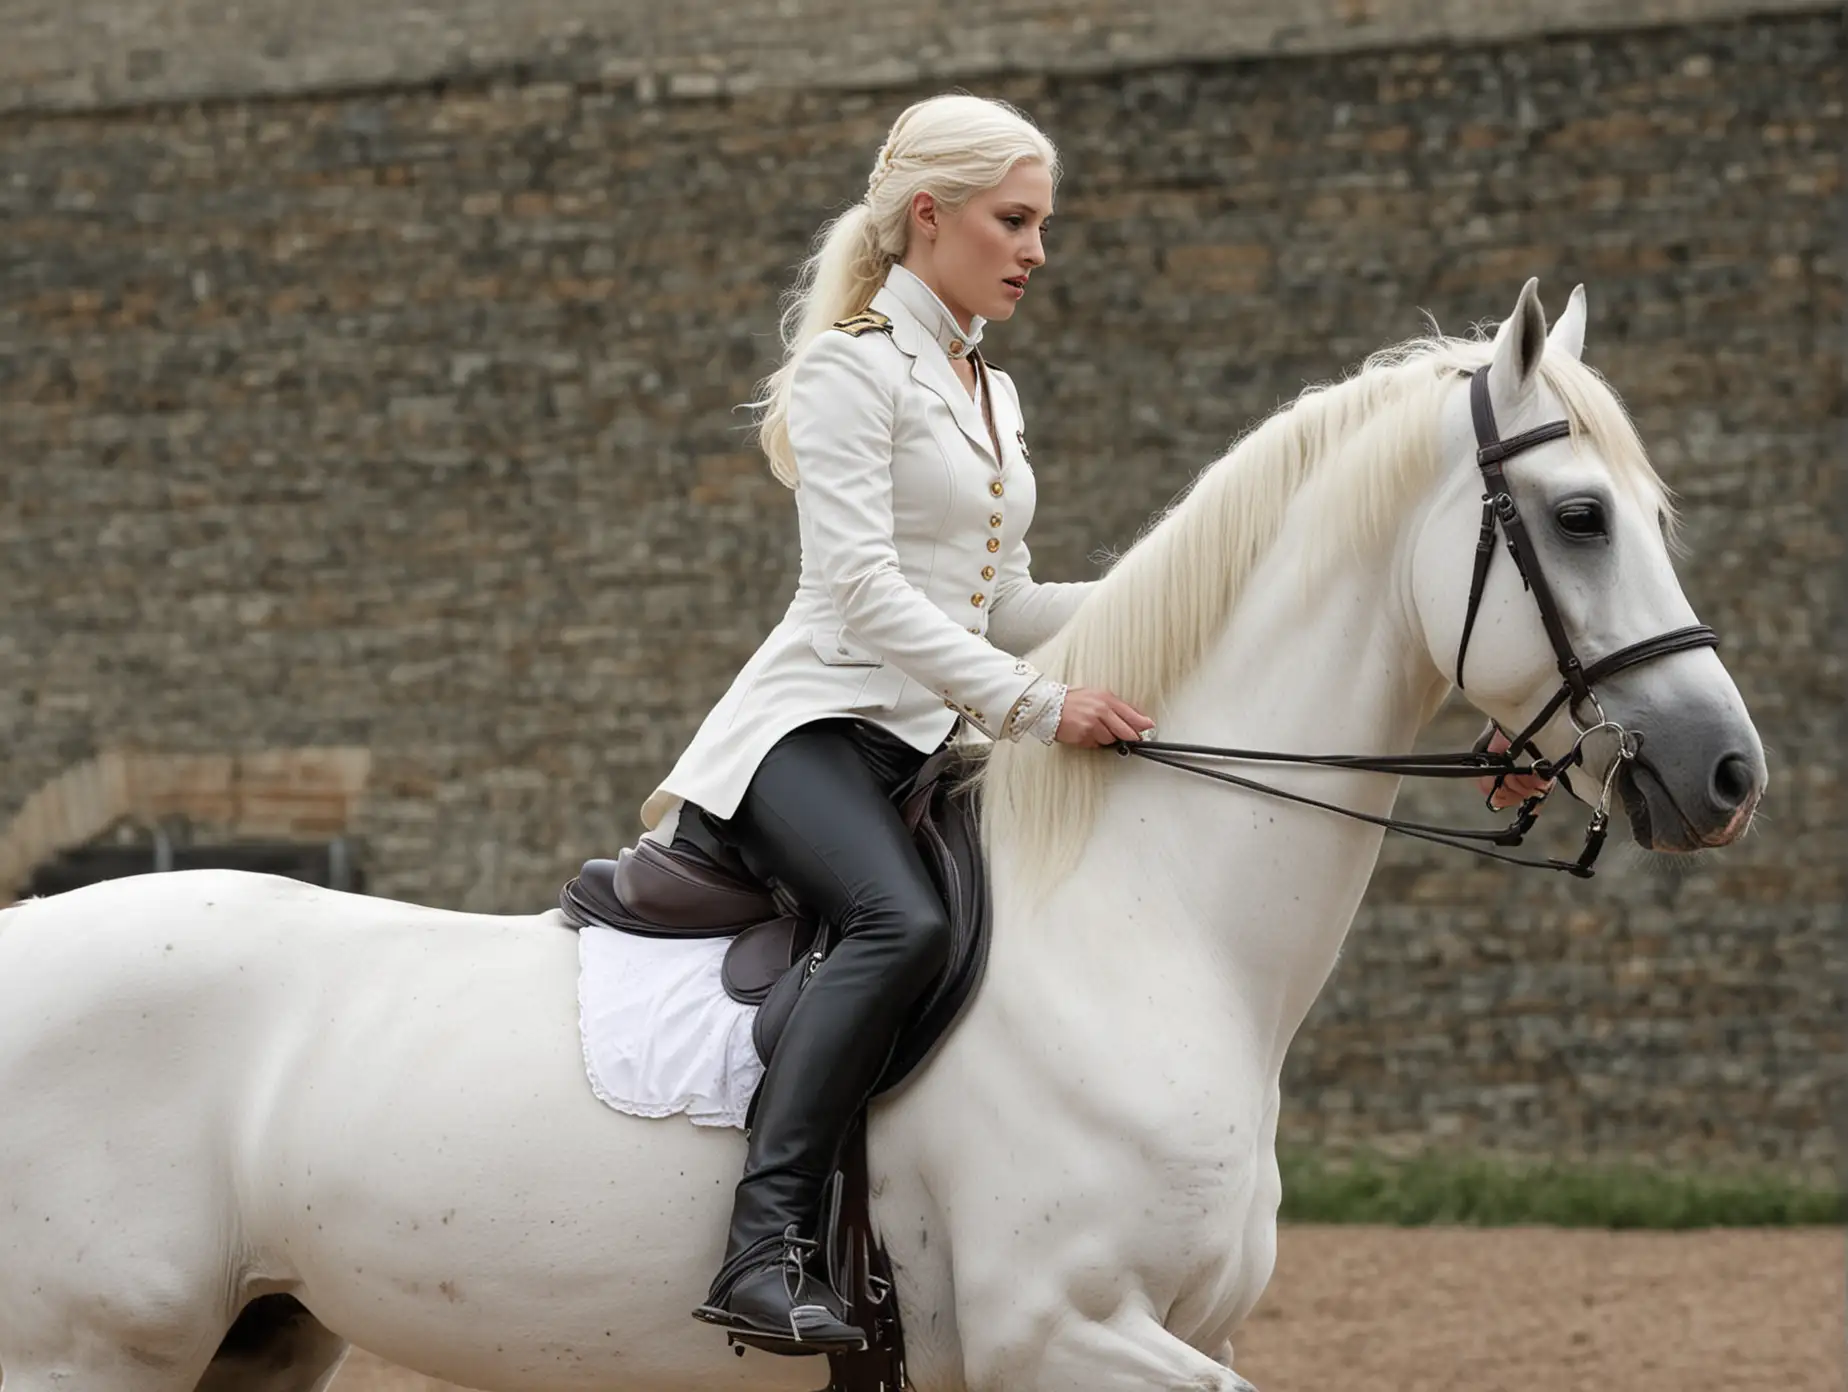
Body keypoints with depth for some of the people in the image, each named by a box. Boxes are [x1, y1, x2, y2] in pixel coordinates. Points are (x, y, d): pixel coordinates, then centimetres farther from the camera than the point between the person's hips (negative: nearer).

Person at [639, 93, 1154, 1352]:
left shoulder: (993, 395, 21)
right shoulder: (854, 369, -6)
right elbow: (861, 586, -17)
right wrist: (1036, 706, -24)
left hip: (929, 749, 9)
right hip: (819, 727, -9)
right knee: (905, 924, -35)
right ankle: (766, 1248, -40)